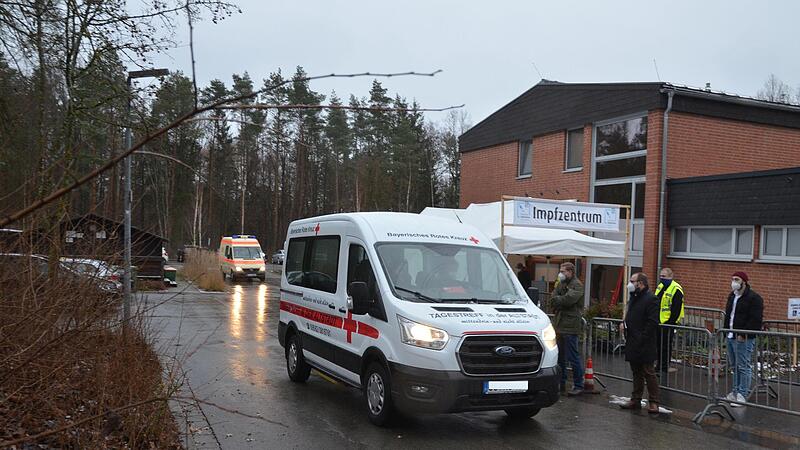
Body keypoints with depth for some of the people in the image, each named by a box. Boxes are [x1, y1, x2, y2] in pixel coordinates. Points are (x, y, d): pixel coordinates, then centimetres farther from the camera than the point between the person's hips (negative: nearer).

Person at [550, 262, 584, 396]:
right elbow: (553, 298, 8)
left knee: (573, 357, -6)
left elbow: (568, 299, -21)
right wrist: (561, 301, -12)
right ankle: (561, 383, 23)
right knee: (559, 356, 14)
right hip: (559, 324, 9)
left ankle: (578, 386, 1)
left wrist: (557, 300, -4)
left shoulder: (577, 285, -7)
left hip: (570, 326, -8)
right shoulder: (562, 284, 18)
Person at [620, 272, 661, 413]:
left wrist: (641, 339, -21)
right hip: (633, 345, 9)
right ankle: (636, 400, 22)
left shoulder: (650, 299, -14)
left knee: (648, 373, -2)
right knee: (637, 373, 15)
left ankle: (653, 402, 6)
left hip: (644, 346, -9)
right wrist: (625, 323, 7)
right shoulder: (634, 297, 15)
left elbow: (652, 323, -19)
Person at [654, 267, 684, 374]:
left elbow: (676, 309, -17)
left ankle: (664, 367, 10)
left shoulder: (676, 289, -15)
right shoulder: (660, 286, 12)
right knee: (658, 344, 14)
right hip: (658, 321, 8)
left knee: (666, 345, 1)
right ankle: (659, 365, 25)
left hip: (667, 322, -8)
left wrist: (671, 322, -18)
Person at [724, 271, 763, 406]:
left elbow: (755, 319, -17)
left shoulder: (754, 298, -12)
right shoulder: (732, 296, 15)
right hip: (731, 336, 9)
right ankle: (736, 391, 25)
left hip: (744, 338, -9)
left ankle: (742, 395, -2)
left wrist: (743, 334, -20)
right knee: (734, 365, 16)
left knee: (743, 367, -6)